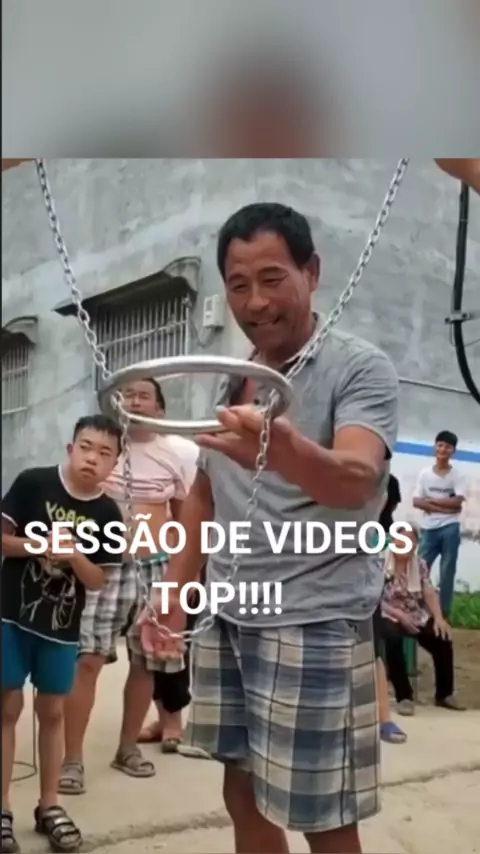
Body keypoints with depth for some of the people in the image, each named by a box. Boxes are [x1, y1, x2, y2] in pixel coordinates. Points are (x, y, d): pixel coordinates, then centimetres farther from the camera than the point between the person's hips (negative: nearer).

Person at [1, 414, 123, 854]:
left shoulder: (107, 513, -3)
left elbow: (99, 580, -2)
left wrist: (74, 555, -20)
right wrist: (40, 545, -22)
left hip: (62, 626, 2)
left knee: (52, 711, 11)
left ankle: (49, 805, 25)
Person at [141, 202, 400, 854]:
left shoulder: (359, 367, -10)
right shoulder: (229, 379, 10)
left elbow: (355, 482, -27)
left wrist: (283, 448, -46)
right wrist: (173, 593, 12)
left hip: (314, 621, -6)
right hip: (225, 617, 6)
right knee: (244, 797, 15)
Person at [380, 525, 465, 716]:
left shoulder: (420, 564, 8)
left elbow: (430, 593, -1)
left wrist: (439, 618, -18)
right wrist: (400, 615, -24)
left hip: (417, 617, 5)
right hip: (390, 617, -5)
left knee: (442, 638, -19)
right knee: (393, 637, -38)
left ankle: (444, 694, -1)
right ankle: (404, 697, -27)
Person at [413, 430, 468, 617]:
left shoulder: (458, 475, 1)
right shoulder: (424, 473, 5)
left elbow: (457, 501, -11)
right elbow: (417, 502, -2)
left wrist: (432, 500, -7)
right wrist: (444, 506, -11)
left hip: (450, 528, -1)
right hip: (429, 528, 2)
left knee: (447, 572, 3)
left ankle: (444, 613, 10)